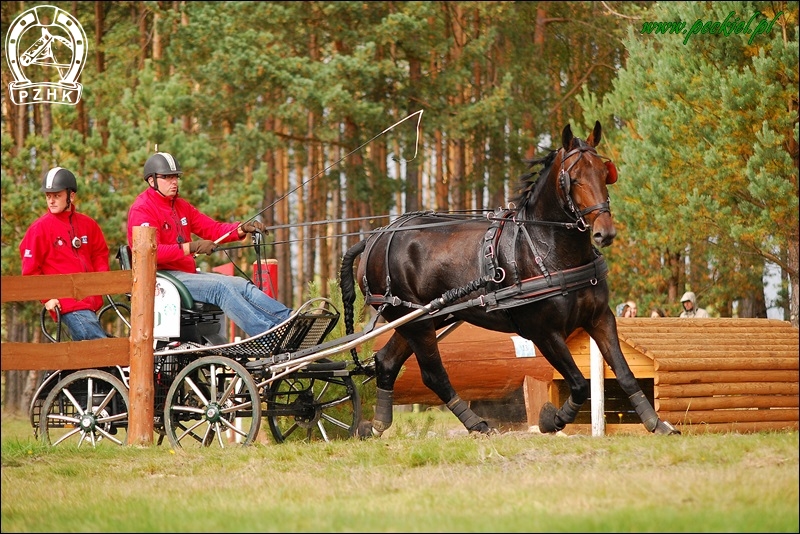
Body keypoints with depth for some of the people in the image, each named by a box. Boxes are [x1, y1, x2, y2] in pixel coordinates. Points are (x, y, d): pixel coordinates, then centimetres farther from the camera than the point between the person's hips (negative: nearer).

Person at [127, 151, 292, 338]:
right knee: (220, 287, -26)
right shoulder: (142, 209, -9)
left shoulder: (180, 205, 19)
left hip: (186, 272, 9)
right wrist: (191, 247, -27)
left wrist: (243, 229, -5)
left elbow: (212, 228, 14)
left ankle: (288, 318, -17)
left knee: (242, 285, -7)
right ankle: (270, 332, -33)